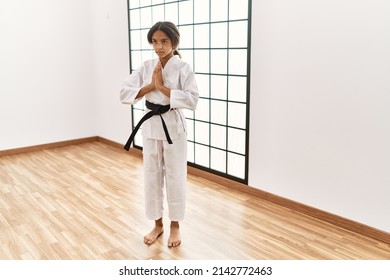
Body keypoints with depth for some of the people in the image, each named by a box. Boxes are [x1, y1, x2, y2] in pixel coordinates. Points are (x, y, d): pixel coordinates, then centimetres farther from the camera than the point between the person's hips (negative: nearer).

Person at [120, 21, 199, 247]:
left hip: (174, 127, -4)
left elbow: (192, 100, -19)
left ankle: (175, 226, 25)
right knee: (152, 177, 12)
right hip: (151, 126, 4)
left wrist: (162, 87, -18)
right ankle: (158, 224, 29)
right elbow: (124, 93, -3)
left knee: (175, 177, 7)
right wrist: (151, 86, -14)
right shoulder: (146, 67, 3)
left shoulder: (183, 67, -8)